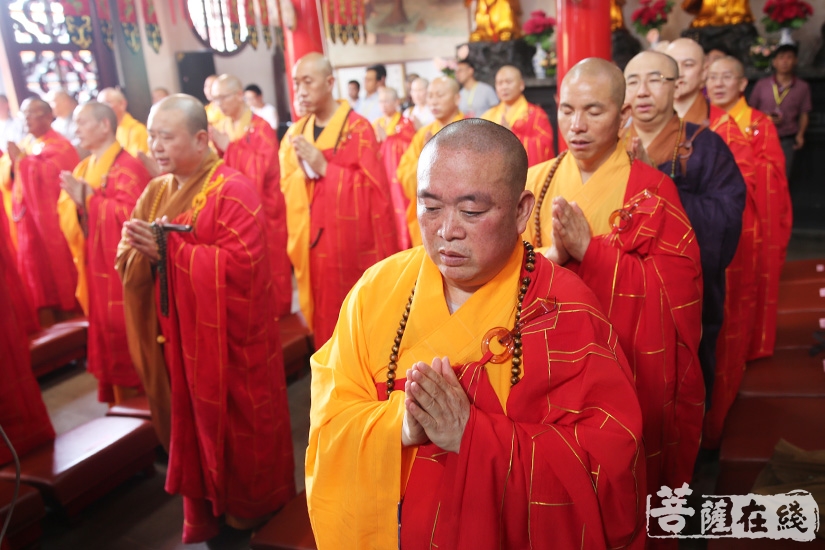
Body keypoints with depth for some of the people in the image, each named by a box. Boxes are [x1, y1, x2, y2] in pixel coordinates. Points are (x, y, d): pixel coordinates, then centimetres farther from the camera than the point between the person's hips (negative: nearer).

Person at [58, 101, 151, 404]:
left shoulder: (127, 167, -14)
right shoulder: (82, 169, 13)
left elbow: (131, 215, -25)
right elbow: (70, 219, 13)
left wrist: (90, 197, -19)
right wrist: (75, 200, -8)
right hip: (97, 268, 9)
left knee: (127, 334, 0)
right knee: (106, 333, 16)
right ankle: (119, 398, 30)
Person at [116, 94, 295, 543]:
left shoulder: (233, 190, -14)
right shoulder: (156, 192, 8)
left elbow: (240, 263, -24)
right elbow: (130, 262, 9)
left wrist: (168, 247, -24)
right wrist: (134, 248, -15)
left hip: (228, 337, -6)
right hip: (178, 334, 6)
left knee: (238, 425, 8)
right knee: (191, 420, 16)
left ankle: (252, 509, 32)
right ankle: (202, 515, 34)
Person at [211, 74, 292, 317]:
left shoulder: (261, 129, -9)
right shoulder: (220, 128, 8)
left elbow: (261, 169, -23)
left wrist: (229, 147, -22)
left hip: (262, 215, -5)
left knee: (267, 272, 2)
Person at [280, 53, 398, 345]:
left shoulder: (358, 129, -7)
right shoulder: (295, 133, 10)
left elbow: (372, 187, -13)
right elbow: (284, 187, 9)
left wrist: (324, 168, -16)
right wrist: (301, 169, -10)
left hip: (350, 244, -5)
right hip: (311, 246, 5)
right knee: (322, 319, 13)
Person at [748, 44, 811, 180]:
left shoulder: (803, 87, 2)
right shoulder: (761, 84, 1)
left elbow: (804, 114, 7)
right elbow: (751, 110, 8)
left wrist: (800, 134, -7)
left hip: (786, 141, 0)